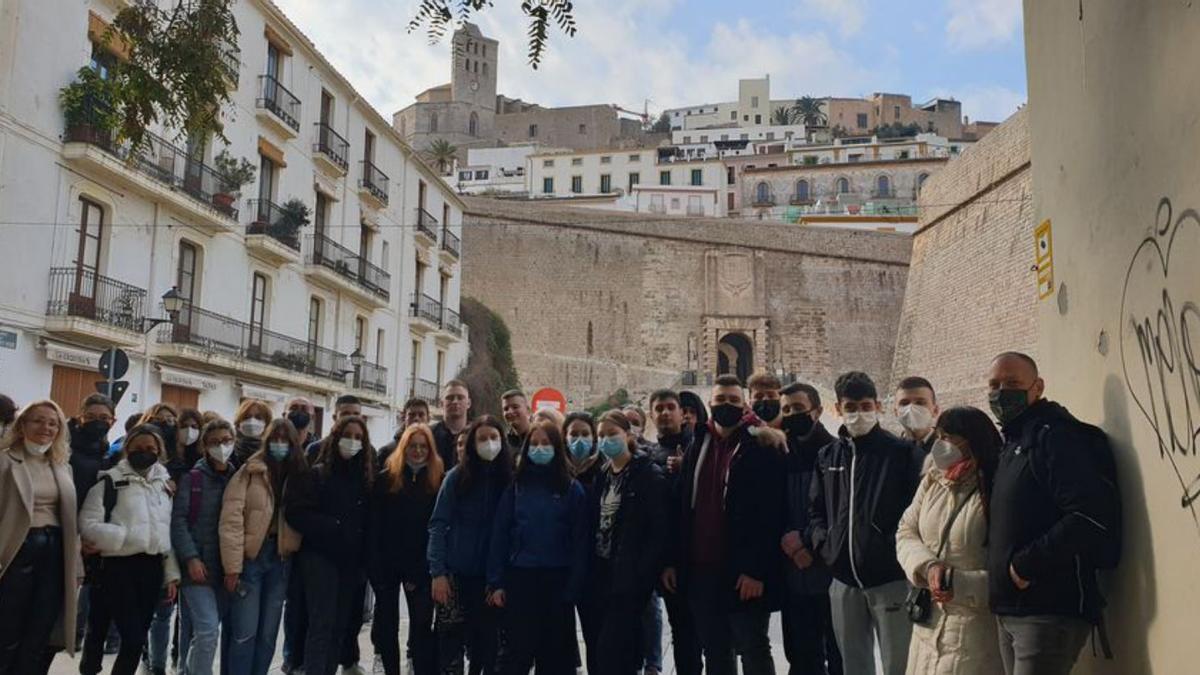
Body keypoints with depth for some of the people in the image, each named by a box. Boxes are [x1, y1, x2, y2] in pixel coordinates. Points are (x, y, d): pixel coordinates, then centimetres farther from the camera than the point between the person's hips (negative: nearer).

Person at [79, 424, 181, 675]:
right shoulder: (110, 480, -5)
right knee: (133, 638, -9)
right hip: (118, 568, -5)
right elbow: (88, 525, -14)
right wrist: (131, 537, -20)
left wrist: (171, 574, 10)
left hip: (152, 569, 5)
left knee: (137, 638, 9)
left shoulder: (164, 484, 12)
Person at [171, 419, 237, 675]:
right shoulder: (192, 477, -1)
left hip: (227, 567, 4)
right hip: (198, 565, -4)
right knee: (207, 630, -14)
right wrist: (190, 557, -16)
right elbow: (178, 520, -7)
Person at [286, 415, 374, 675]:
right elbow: (295, 514, -13)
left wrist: (364, 553, 0)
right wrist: (332, 526, -17)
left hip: (351, 560, 5)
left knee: (340, 625, 9)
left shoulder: (366, 477, 9)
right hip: (321, 556, -5)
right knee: (322, 624, -9)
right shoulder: (317, 474, -4)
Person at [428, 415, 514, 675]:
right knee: (450, 640, -1)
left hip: (492, 576, 1)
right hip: (456, 572, -1)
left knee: (486, 641, 7)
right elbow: (438, 525, -3)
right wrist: (437, 572, -11)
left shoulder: (509, 479, 2)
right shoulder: (457, 476, -1)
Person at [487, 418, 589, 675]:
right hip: (520, 579, 1)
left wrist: (573, 589, -8)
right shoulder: (516, 487, 6)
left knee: (555, 654, 7)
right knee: (519, 651, 1)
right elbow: (499, 535, 3)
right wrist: (496, 583, -4)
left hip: (557, 580, 0)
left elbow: (579, 542, -2)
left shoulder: (572, 489, 2)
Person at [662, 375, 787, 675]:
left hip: (743, 572, -6)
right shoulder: (698, 445, 12)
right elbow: (683, 508, 13)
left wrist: (757, 570, -18)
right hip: (701, 570, 6)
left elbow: (770, 514, -13)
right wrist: (674, 561, 9)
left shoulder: (761, 447, -7)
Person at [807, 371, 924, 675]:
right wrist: (822, 542, 0)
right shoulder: (827, 456, 12)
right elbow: (816, 509, 16)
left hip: (891, 577, -5)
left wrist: (901, 549, -14)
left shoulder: (904, 452, -3)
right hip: (843, 580, 5)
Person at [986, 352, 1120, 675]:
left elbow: (1092, 517, -23)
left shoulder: (1055, 435, -11)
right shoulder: (1013, 445, 18)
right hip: (1010, 612, 9)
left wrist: (1026, 564, -18)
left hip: (1051, 612, -9)